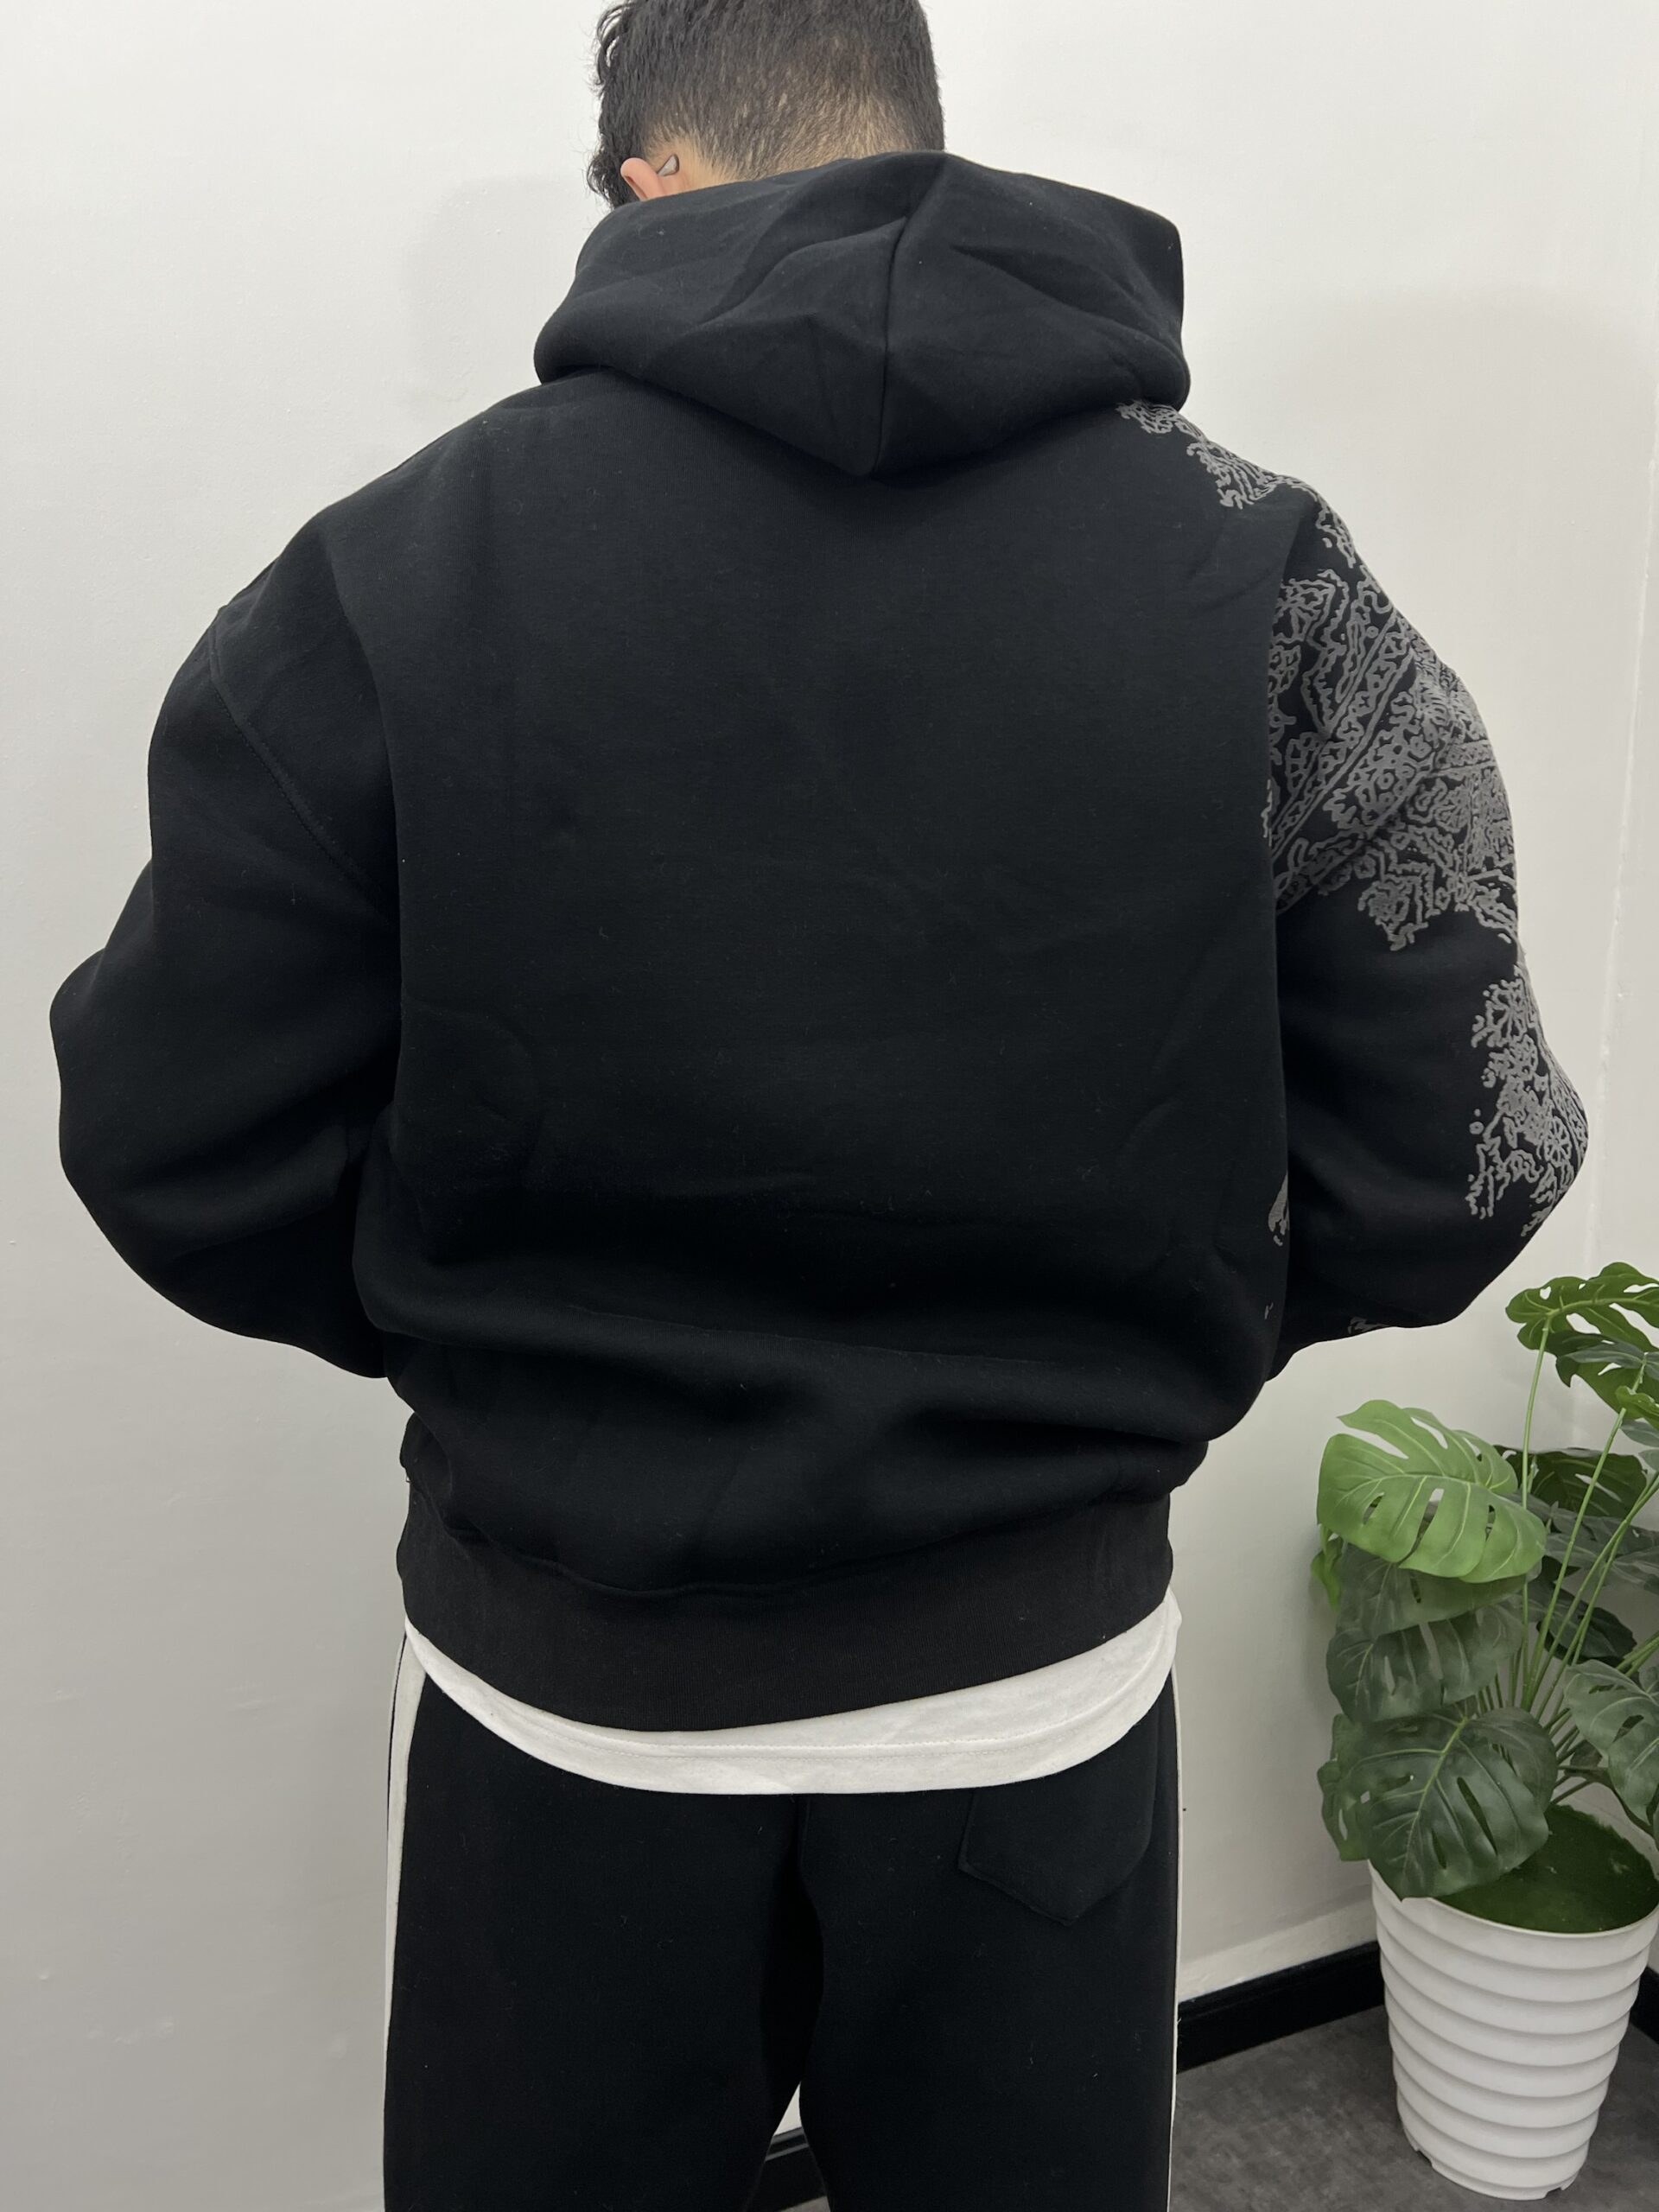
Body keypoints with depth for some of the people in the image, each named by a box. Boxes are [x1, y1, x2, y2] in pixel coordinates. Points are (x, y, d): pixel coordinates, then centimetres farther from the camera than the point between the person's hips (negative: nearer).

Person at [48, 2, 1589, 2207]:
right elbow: (1460, 1155, -8)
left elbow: (186, 1155, -11)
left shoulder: (388, 574, -13)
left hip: (563, 1689, 0)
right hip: (1042, 1680, 2)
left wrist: (498, 1349, 6)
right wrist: (1146, 1346, 8)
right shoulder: (1256, 566, -9)